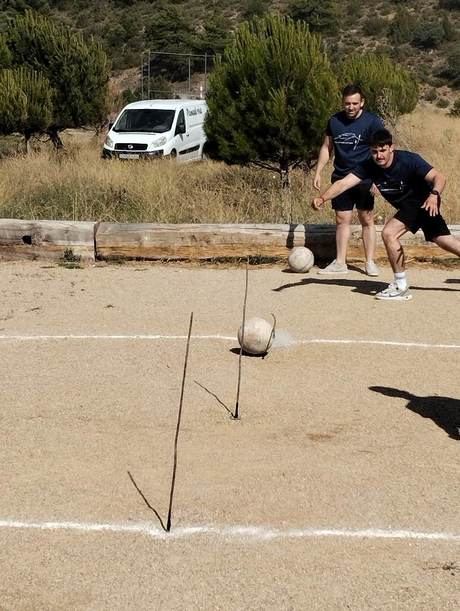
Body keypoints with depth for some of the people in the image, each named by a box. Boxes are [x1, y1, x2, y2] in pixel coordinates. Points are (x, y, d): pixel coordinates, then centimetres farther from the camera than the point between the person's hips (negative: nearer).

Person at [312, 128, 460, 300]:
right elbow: (344, 183, -27)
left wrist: (434, 195, -52)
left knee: (389, 233, -20)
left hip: (425, 203, -6)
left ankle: (401, 287, -8)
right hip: (408, 207, 6)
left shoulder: (409, 160, -27)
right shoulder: (368, 166, -16)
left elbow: (439, 177, -32)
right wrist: (322, 198, -43)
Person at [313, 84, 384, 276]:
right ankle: (340, 263, 11)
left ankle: (370, 262, 8)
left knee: (367, 220, 1)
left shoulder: (372, 121, -8)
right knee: (342, 220, 5)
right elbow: (327, 148, 15)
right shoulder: (334, 121, 5)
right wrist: (318, 172, 8)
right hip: (340, 178, 4)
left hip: (364, 179, -3)